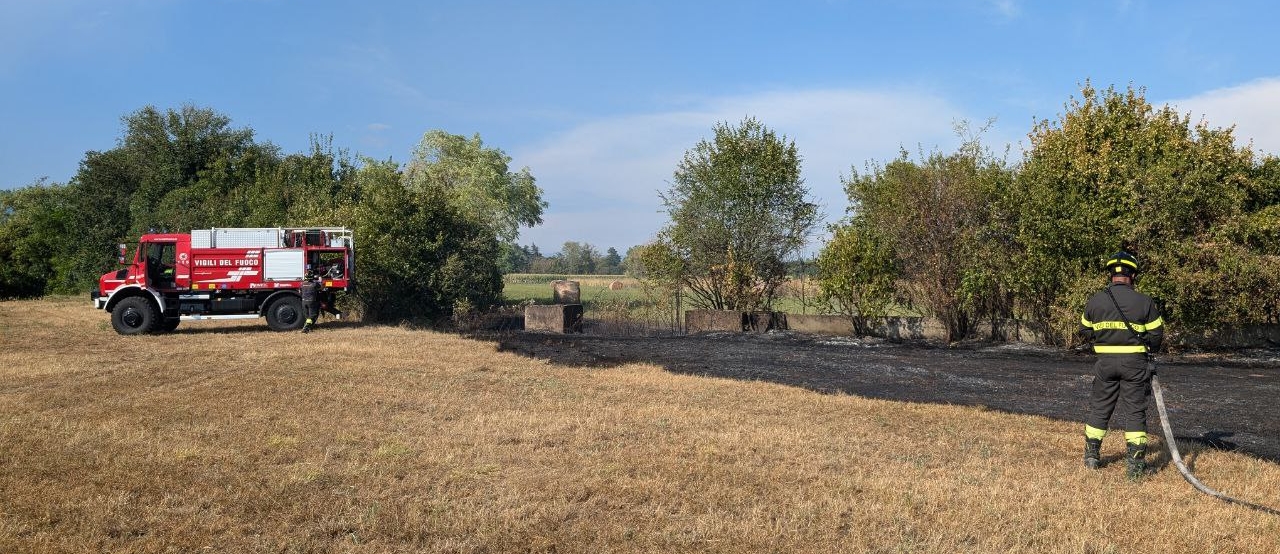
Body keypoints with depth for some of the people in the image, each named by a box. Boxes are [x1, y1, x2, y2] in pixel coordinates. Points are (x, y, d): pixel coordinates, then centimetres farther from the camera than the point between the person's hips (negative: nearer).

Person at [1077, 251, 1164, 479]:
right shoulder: (1144, 302, -7)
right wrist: (1147, 349, 18)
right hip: (1135, 362, -2)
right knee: (1134, 410, 4)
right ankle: (1135, 463, 2)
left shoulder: (1094, 301, -1)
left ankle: (1092, 456, 22)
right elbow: (1156, 334, -1)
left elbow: (1085, 332, 8)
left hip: (1105, 362, 2)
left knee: (1099, 407, 14)